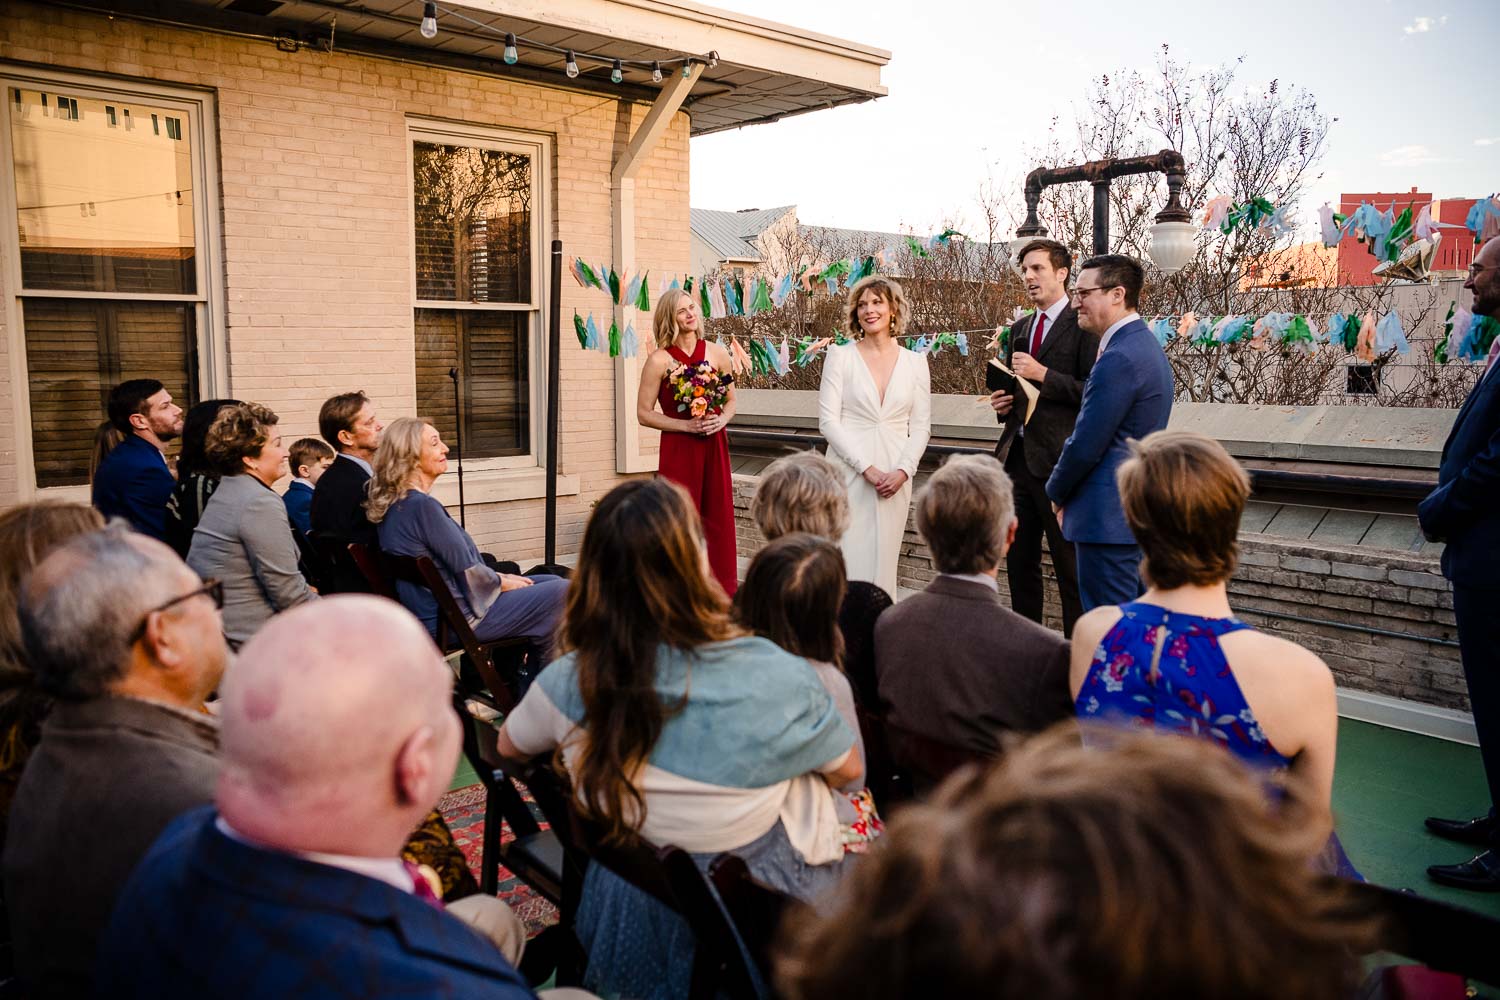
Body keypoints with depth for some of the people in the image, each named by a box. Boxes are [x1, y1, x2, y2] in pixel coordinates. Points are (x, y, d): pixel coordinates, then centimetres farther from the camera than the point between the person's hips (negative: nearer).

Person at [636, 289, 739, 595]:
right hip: (678, 450, -3)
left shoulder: (717, 354, 5)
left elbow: (731, 400, 16)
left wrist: (721, 419, -6)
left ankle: (723, 592, 18)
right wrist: (686, 424, -13)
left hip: (714, 446, 3)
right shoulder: (660, 360, -5)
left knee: (719, 518, 6)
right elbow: (644, 413, -4)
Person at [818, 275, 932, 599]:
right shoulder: (840, 356, 1)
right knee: (849, 560, -3)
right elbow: (828, 420, -5)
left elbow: (920, 426, 8)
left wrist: (903, 470, -8)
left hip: (895, 476, 2)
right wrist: (867, 468, -13)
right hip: (849, 473, -2)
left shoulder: (915, 362, 8)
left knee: (883, 559, 7)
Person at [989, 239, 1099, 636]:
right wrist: (1002, 404, 7)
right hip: (1017, 458, 8)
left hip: (1058, 461, -8)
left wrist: (1043, 375, -18)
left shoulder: (1083, 325, -6)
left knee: (1070, 569, -1)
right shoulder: (1020, 329, 18)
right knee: (1019, 562, 14)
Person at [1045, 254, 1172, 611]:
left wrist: (1057, 493, -1)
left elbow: (1085, 446, -19)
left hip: (1108, 515, -10)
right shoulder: (1145, 345, 13)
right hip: (1140, 510, 10)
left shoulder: (1119, 358, -20)